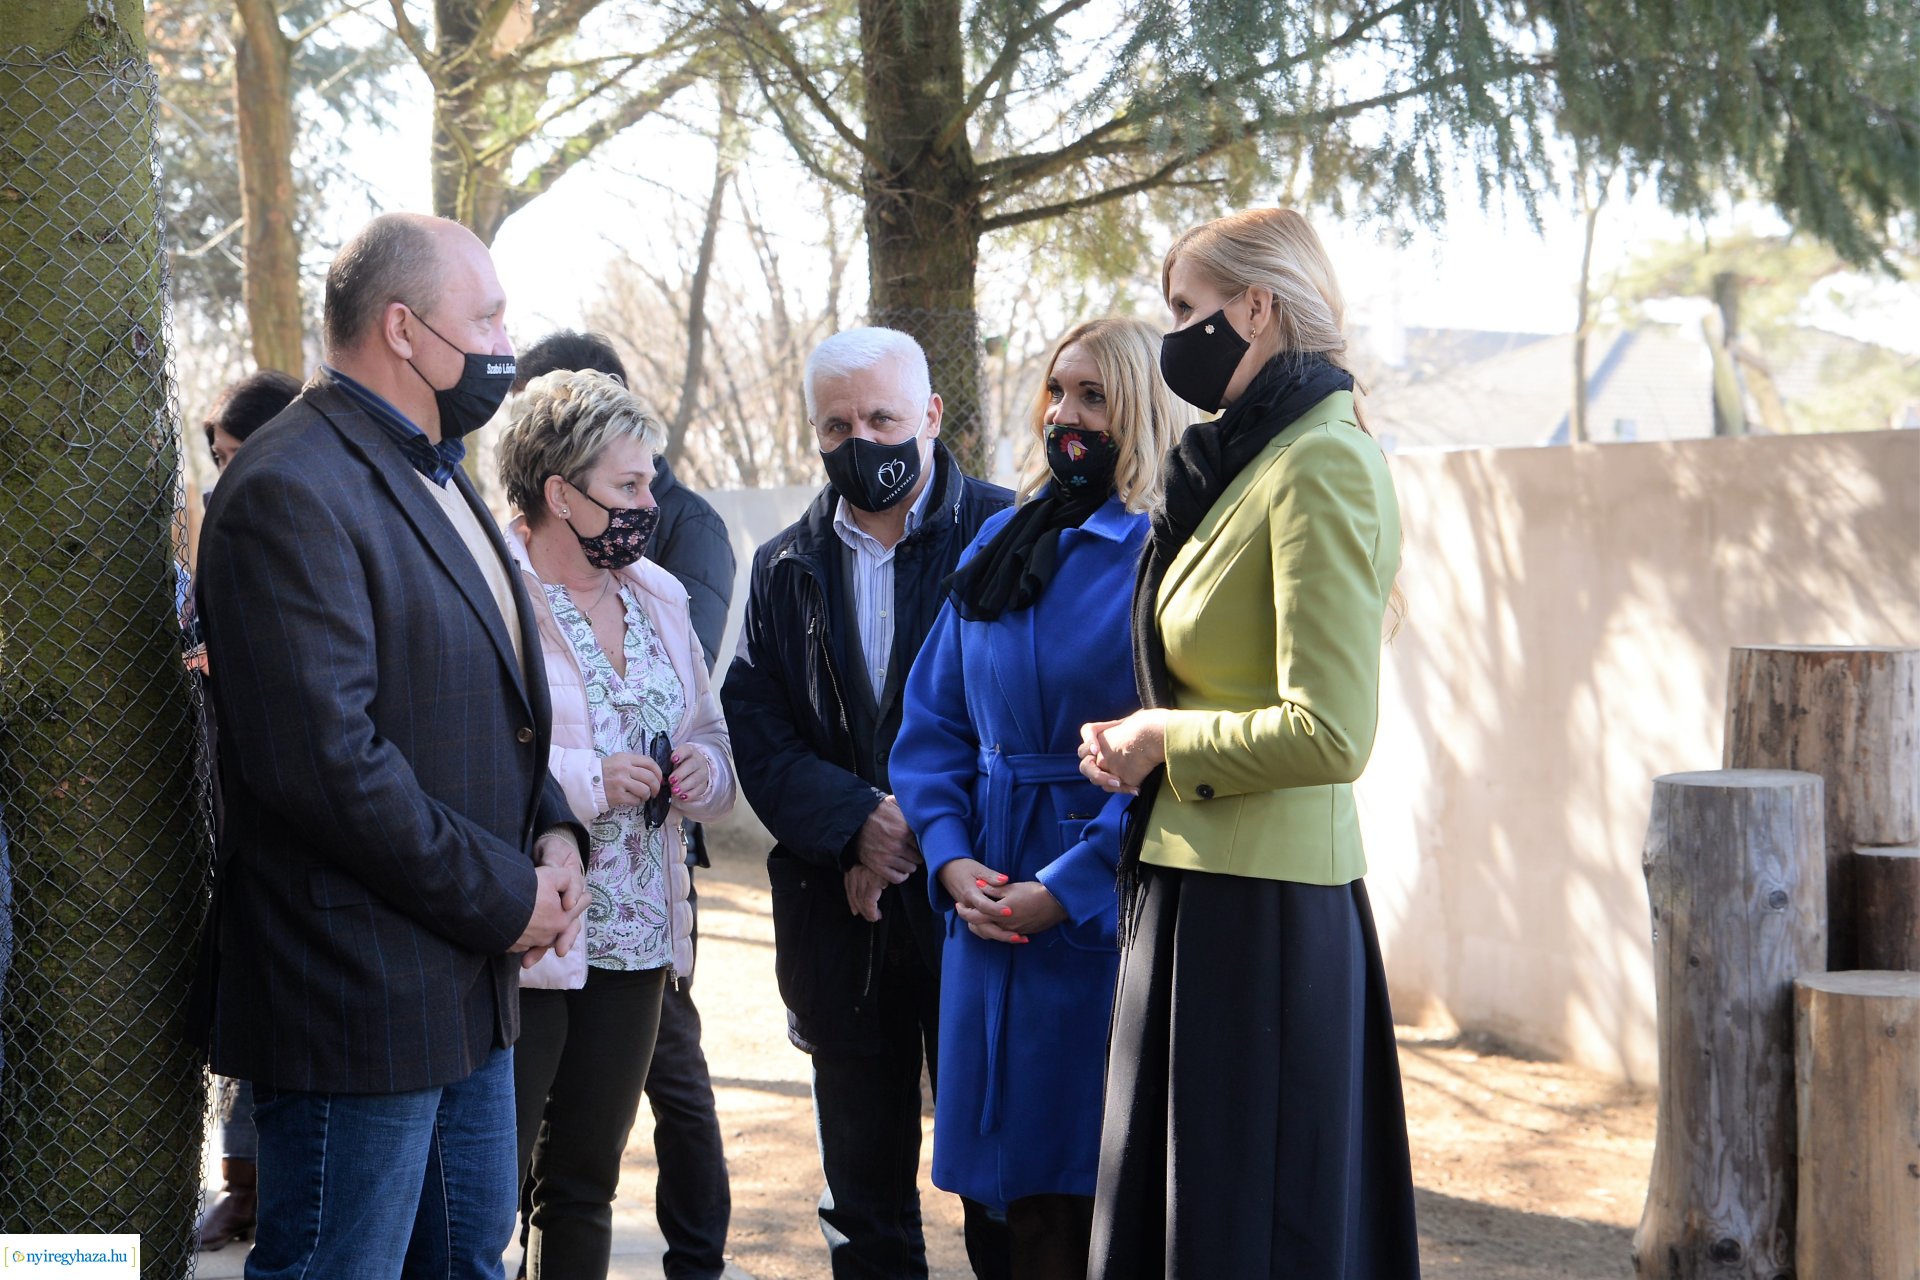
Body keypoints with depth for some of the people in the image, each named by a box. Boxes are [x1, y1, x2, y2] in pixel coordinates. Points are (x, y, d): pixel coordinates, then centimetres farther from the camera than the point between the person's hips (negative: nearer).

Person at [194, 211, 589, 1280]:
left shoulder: (437, 476, 15)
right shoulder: (292, 491, -18)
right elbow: (324, 756, -25)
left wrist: (552, 831, 4)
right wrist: (504, 897, -18)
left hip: (474, 985, 10)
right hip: (361, 996, -10)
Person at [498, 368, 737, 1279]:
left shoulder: (657, 596, 12)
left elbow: (709, 739, 20)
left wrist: (703, 770, -2)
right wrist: (586, 782, -21)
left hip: (637, 942, 7)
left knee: (586, 1184, 16)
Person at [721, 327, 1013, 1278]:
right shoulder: (785, 568, 11)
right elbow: (757, 731, 4)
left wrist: (928, 829, -13)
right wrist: (857, 824, -13)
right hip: (838, 918, 4)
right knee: (862, 1198, 11)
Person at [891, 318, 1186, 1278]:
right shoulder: (999, 545, 12)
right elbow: (932, 721, 13)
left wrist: (1069, 888, -17)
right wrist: (952, 860, -2)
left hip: (1108, 907, -5)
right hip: (989, 906, 5)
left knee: (1107, 1177, 0)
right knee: (1025, 1185, 9)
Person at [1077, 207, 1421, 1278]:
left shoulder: (1320, 464, -16)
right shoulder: (1254, 452, 14)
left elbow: (1328, 735, -23)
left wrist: (1162, 741, -10)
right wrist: (1152, 732, 7)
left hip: (1253, 909, -10)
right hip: (1199, 885, 10)